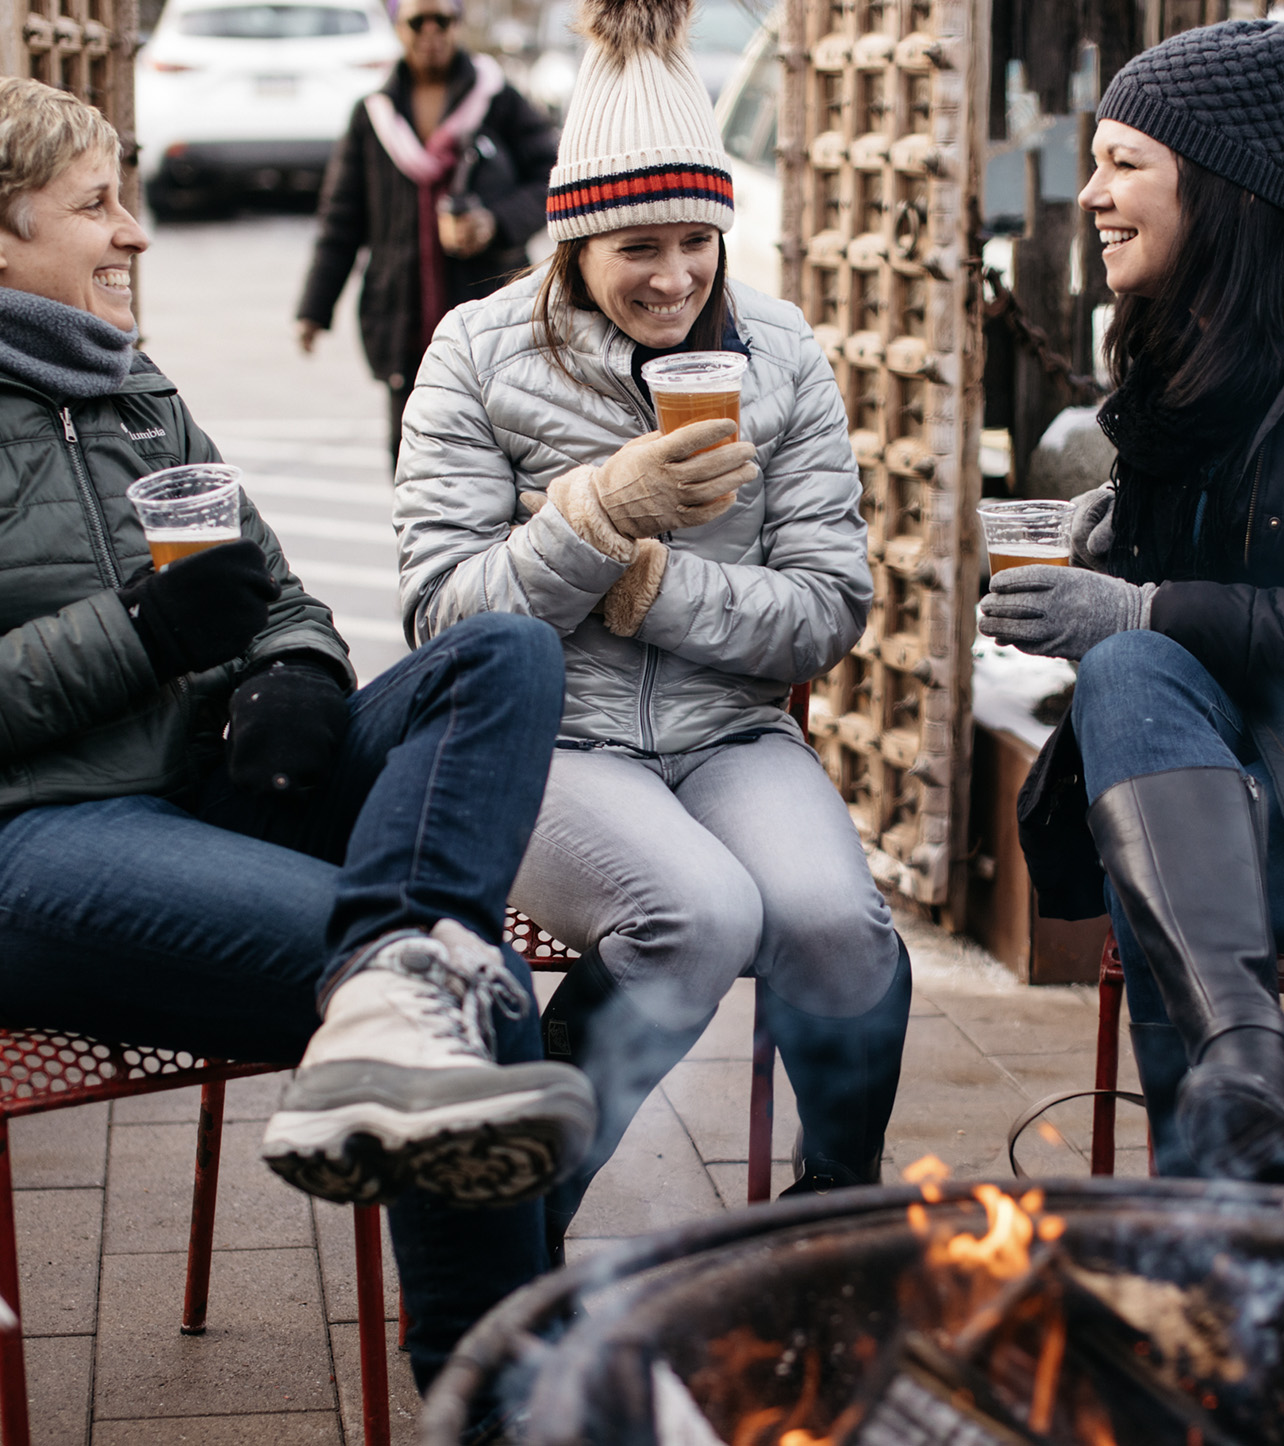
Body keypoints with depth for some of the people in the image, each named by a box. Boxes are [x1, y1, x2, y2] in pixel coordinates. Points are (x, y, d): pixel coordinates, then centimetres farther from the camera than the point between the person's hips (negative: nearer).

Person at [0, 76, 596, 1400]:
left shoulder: (139, 398, 24)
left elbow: (279, 598, 23)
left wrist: (298, 679, -3)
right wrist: (143, 632, -15)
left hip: (213, 786, 8)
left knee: (505, 653, -21)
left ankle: (392, 1000, -47)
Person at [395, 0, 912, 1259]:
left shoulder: (779, 355, 7)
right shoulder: (481, 353, -1)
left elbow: (829, 612, 2)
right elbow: (442, 612, -6)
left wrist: (649, 577, -12)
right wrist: (602, 511, -20)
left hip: (729, 732, 3)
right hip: (548, 744, -2)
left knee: (830, 917, -29)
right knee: (705, 909, -33)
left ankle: (841, 1194, 2)